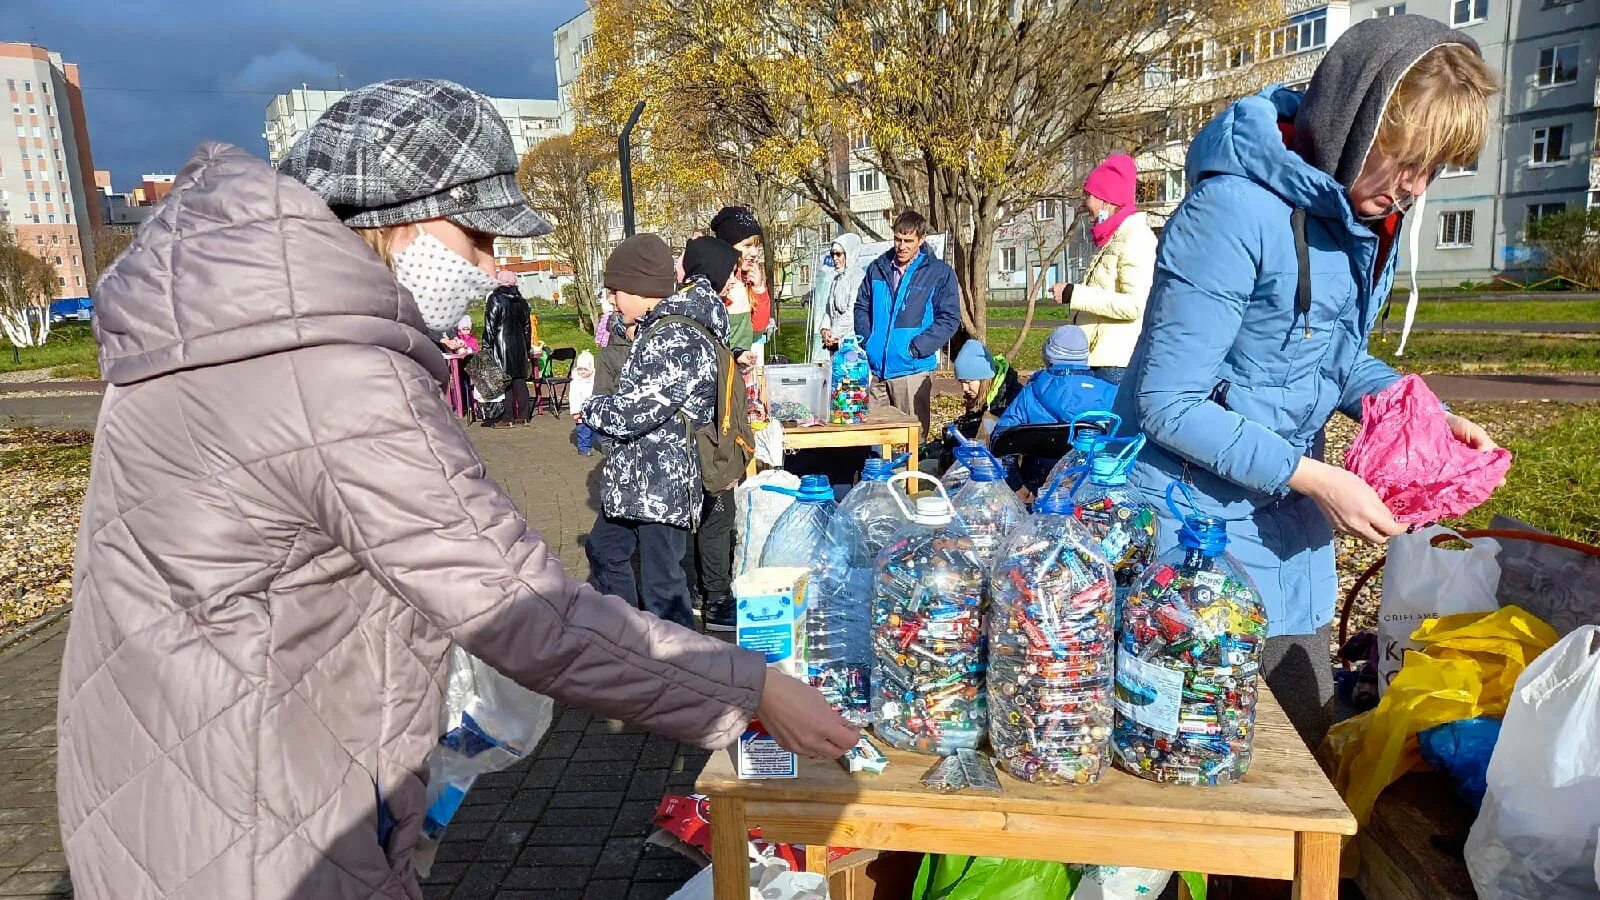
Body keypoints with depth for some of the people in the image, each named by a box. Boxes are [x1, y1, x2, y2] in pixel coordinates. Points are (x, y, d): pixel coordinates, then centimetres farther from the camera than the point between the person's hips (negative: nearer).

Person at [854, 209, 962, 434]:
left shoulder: (939, 273, -2)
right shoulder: (877, 268, 9)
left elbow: (949, 319, -5)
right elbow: (861, 307, 18)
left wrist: (915, 348, -14)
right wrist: (867, 341, 2)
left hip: (913, 368, -3)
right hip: (875, 368, 4)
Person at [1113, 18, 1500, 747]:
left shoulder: (1368, 218, 3)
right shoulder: (1237, 210, -23)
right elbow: (1171, 403, -23)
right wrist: (1311, 478, -23)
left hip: (1288, 524, 8)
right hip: (1194, 518, -8)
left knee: (1305, 730, 20)